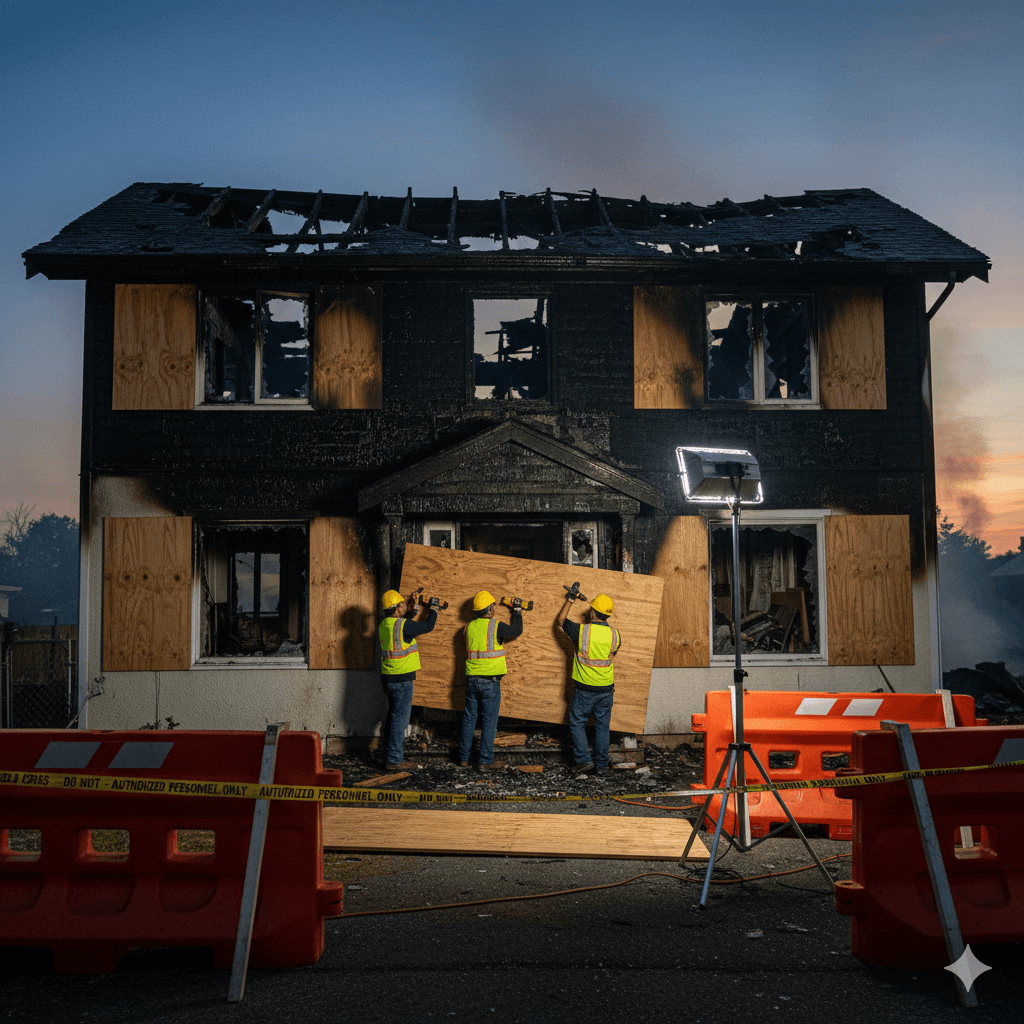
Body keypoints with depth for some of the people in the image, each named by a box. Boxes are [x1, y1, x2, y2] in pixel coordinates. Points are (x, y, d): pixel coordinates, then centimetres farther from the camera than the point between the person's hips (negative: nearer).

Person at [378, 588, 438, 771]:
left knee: (393, 717, 18)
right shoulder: (402, 625, -18)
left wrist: (415, 612, 31)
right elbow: (427, 626, -8)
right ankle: (394, 760, 0)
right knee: (400, 718, -3)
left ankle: (390, 754, 25)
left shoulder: (384, 625, 8)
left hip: (388, 678, 9)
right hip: (401, 680, -9)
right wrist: (433, 609, 9)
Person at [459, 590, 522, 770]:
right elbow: (516, 630, 5)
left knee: (469, 718, 13)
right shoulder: (495, 626, -11)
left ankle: (464, 758, 19)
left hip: (471, 679, 5)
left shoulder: (470, 627, 5)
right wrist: (517, 611, 21)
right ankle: (486, 761, 5)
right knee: (489, 721, 2)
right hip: (490, 681, -5)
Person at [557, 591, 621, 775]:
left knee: (577, 723, 12)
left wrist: (570, 599, 15)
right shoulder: (614, 634, -4)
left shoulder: (582, 631, -15)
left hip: (584, 689, -3)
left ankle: (584, 759, 5)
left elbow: (560, 620, 4)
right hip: (606, 689, 3)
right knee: (602, 727, 11)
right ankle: (601, 765, 15)